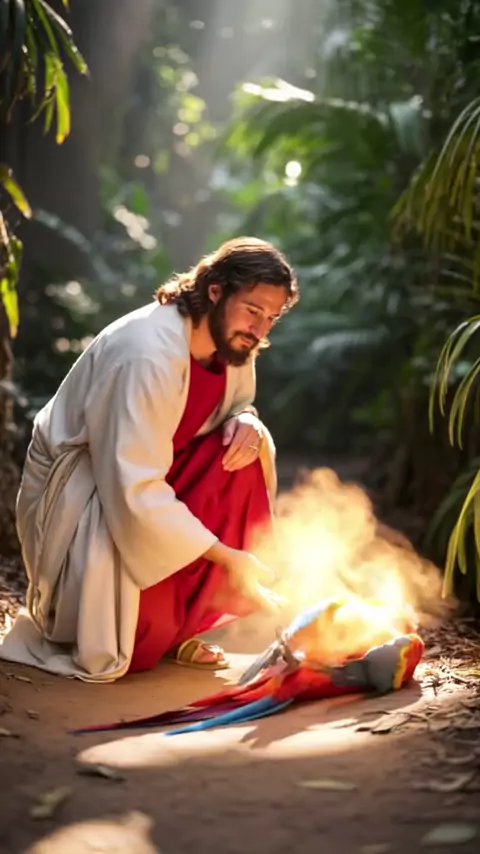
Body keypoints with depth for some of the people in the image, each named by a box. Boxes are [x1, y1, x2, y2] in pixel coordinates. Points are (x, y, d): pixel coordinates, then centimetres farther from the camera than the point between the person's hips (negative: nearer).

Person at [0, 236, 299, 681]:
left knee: (250, 449, -17)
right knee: (136, 647, -27)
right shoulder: (148, 355, -32)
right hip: (74, 488, -8)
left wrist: (246, 424, -17)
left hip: (148, 478, 8)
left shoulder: (231, 342, -8)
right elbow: (134, 491, -35)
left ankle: (179, 626, -6)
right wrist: (225, 557, -33)